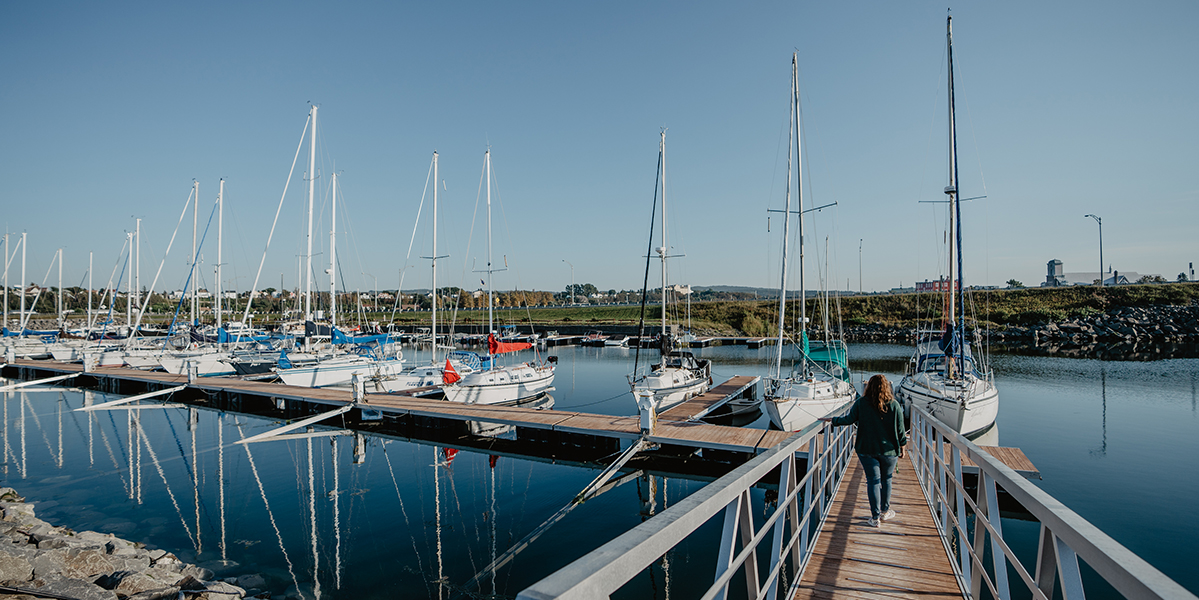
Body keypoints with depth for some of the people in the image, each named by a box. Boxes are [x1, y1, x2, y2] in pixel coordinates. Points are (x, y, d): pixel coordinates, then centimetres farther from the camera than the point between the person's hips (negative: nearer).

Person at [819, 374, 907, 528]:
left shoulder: (861, 403, -8)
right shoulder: (894, 405, -6)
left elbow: (849, 419, -5)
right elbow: (900, 429, -2)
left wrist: (832, 420, 10)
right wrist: (902, 447, 10)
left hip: (867, 449, -1)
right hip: (889, 450, 1)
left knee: (873, 480, 4)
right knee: (886, 479, 17)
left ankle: (875, 517, 5)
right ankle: (885, 512, 30)